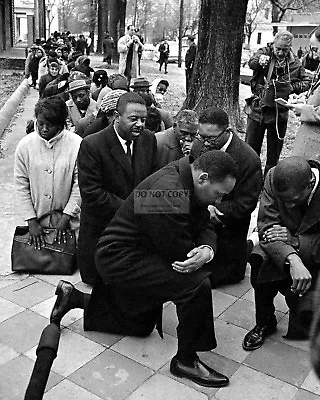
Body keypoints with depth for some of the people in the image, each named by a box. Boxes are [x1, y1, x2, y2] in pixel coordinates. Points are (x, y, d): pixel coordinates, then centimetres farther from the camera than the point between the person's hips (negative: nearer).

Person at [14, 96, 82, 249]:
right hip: (37, 220, 1)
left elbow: (80, 185, -8)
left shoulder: (77, 145, -11)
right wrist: (31, 221, -7)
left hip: (70, 221, -1)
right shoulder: (25, 145, -5)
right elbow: (21, 186, -2)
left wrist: (66, 217, -11)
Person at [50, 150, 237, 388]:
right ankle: (185, 361, -6)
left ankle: (74, 298, 32)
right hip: (122, 259, -10)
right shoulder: (167, 194, -33)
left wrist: (208, 249, -21)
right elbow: (180, 252, -28)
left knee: (141, 325, 25)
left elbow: (205, 227, 1)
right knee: (197, 284, -26)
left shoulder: (189, 184, -2)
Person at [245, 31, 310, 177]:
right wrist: (259, 61, -47)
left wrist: (293, 87, -9)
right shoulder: (265, 53, -3)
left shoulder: (295, 63, 3)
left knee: (274, 152, 11)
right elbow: (251, 62, -24)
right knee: (251, 148, 6)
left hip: (279, 113, 2)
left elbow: (306, 82, 12)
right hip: (258, 110, -1)